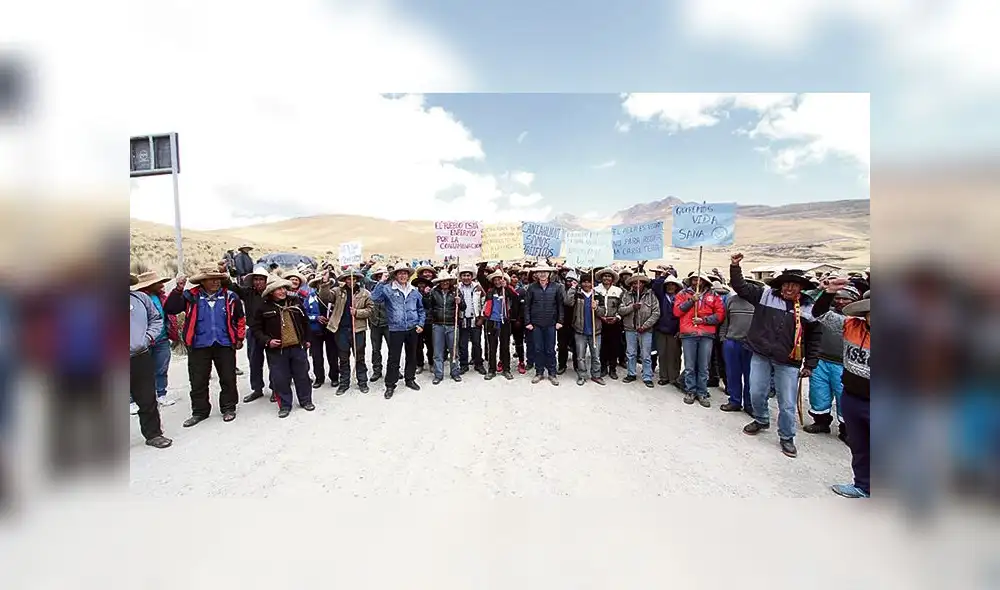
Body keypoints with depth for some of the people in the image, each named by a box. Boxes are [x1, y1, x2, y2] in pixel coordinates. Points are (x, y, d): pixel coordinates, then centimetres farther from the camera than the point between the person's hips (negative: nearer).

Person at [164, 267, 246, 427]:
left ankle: (228, 408, 22)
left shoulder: (230, 296, 2)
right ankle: (200, 411, 24)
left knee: (228, 379, 7)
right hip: (199, 346, 0)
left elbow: (240, 318, 9)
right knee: (198, 381, 9)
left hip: (224, 345, 0)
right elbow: (169, 309, -8)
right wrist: (178, 290, -18)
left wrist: (239, 338, 8)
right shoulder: (191, 296, 1)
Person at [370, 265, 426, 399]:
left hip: (413, 329, 4)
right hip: (396, 329, -3)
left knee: (412, 356, 15)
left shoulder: (414, 291, 8)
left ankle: (410, 379, 32)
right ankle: (390, 385, 14)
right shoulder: (388, 289, -3)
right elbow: (375, 298, -19)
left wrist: (421, 324, 5)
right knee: (393, 359, 1)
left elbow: (421, 309, 15)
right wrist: (382, 282, -20)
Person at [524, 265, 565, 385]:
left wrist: (559, 321, -2)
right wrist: (527, 322, -3)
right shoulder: (532, 288, -1)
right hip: (536, 324, 1)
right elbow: (527, 306, 1)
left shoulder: (556, 287, -1)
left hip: (551, 324, 0)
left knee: (550, 350, 7)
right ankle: (539, 372, 21)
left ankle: (552, 373, 20)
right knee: (538, 349, 8)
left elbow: (560, 305, 2)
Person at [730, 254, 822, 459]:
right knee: (757, 393, 11)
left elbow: (815, 338, 6)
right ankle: (761, 421, 39)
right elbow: (740, 287, 5)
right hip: (760, 356, 1)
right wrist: (735, 267, -8)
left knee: (787, 403, 5)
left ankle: (786, 438, 25)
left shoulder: (809, 308, 0)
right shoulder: (765, 294, 0)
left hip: (788, 362, -1)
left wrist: (810, 364, 5)